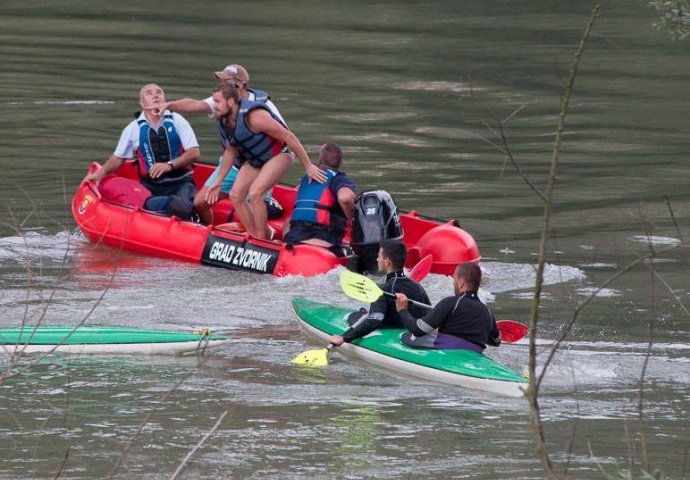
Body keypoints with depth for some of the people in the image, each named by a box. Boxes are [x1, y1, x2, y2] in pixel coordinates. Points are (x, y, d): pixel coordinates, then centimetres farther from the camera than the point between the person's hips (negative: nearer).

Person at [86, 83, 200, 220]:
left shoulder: (177, 121, 7)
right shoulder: (134, 128, 11)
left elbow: (194, 153, 0)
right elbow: (118, 158, 18)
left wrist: (170, 165, -15)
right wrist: (101, 173, -1)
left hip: (181, 184, -1)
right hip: (151, 187, 1)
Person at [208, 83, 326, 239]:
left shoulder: (253, 116, -31)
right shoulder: (223, 123, -6)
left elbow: (288, 137, -26)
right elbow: (231, 152, 12)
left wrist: (308, 166, -23)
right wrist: (219, 181, 10)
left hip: (278, 155, -8)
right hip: (254, 160, 8)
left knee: (254, 194, -24)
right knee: (236, 195, -4)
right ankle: (253, 237, 8)